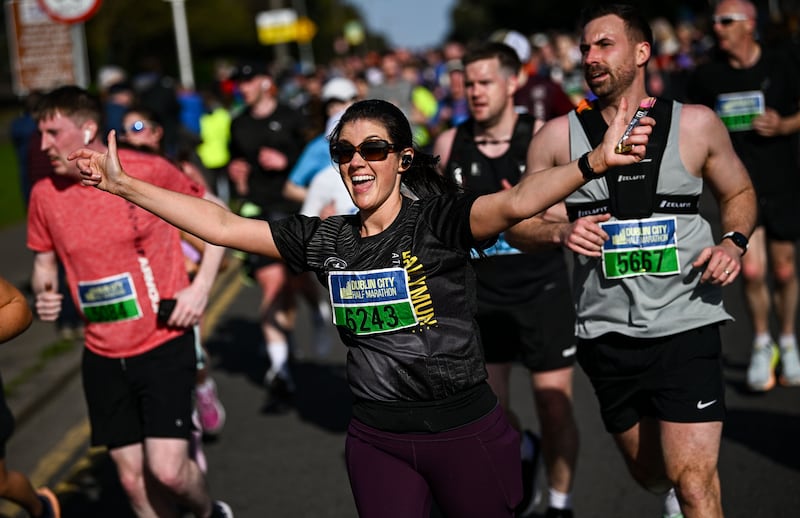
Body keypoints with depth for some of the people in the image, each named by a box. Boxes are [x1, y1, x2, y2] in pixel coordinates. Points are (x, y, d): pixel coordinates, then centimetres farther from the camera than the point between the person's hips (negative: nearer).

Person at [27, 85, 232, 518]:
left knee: (167, 470, -12)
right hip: (103, 356, 4)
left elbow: (217, 217, 1)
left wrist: (200, 287, -9)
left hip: (164, 344, -4)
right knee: (133, 479, 8)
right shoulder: (45, 194, -2)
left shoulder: (150, 171, -12)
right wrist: (44, 293, -8)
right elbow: (44, 259, 15)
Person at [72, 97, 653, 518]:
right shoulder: (324, 240, 3)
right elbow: (221, 225, 4)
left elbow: (515, 201, -29)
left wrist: (596, 161, -48)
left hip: (465, 429, -4)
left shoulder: (438, 221, -11)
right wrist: (122, 184, 2)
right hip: (376, 437, 4)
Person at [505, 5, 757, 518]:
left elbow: (739, 192, 14)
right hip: (607, 335, 2)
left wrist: (733, 242, -6)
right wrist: (561, 230, -15)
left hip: (686, 326, -2)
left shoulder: (696, 124, 0)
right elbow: (517, 224, 6)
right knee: (651, 471, 20)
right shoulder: (558, 136, 1)